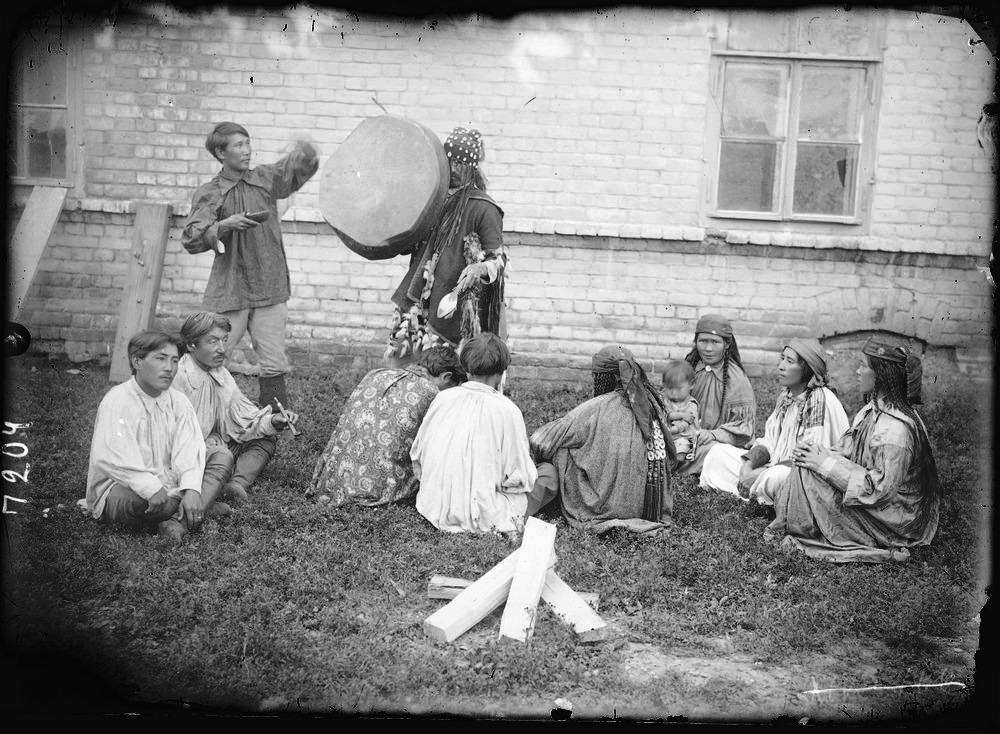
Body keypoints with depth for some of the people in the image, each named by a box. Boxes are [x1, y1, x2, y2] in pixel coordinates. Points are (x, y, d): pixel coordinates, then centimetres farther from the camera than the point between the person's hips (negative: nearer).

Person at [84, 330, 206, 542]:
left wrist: (191, 490, -25)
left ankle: (178, 520, -22)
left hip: (166, 485, 6)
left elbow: (189, 452, -7)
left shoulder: (178, 402, 6)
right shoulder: (117, 401, -12)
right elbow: (112, 459, -26)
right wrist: (151, 489, -38)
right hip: (118, 490, -6)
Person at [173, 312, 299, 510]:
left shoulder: (220, 374, 6)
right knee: (222, 457, -33)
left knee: (266, 440, 4)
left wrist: (271, 422, -13)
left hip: (212, 445, 9)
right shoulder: (180, 377, -19)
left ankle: (236, 485, -20)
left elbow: (241, 418, 5)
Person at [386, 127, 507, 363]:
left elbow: (499, 257, -9)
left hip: (456, 304, -6)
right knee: (397, 357, 6)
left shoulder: (483, 208, -10)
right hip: (420, 299, 7)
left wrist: (480, 268, -30)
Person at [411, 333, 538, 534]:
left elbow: (416, 456, 8)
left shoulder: (442, 398, -1)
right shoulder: (507, 411, -14)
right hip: (478, 516, -5)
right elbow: (519, 478, -9)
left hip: (433, 509, 5)